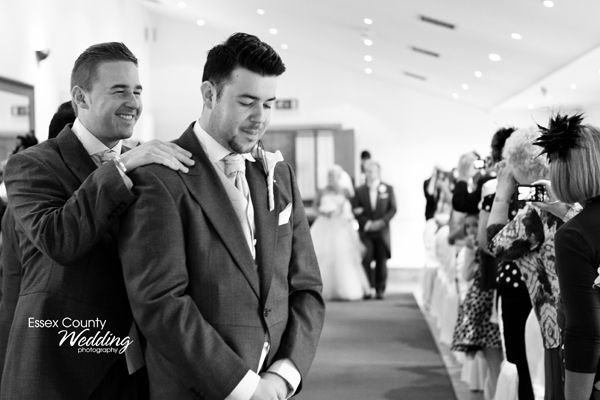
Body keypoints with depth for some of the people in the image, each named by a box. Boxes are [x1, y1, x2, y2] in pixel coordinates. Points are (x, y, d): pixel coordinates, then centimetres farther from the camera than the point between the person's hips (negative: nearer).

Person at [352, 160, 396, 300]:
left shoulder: (388, 189, 8)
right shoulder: (359, 191, 8)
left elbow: (393, 209, 4)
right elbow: (355, 211, 3)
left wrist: (382, 221, -10)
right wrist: (367, 223, -9)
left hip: (382, 230, 0)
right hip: (365, 232, 0)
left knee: (381, 261, 1)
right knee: (365, 260, -12)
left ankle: (380, 290, 8)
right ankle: (368, 288, -3)